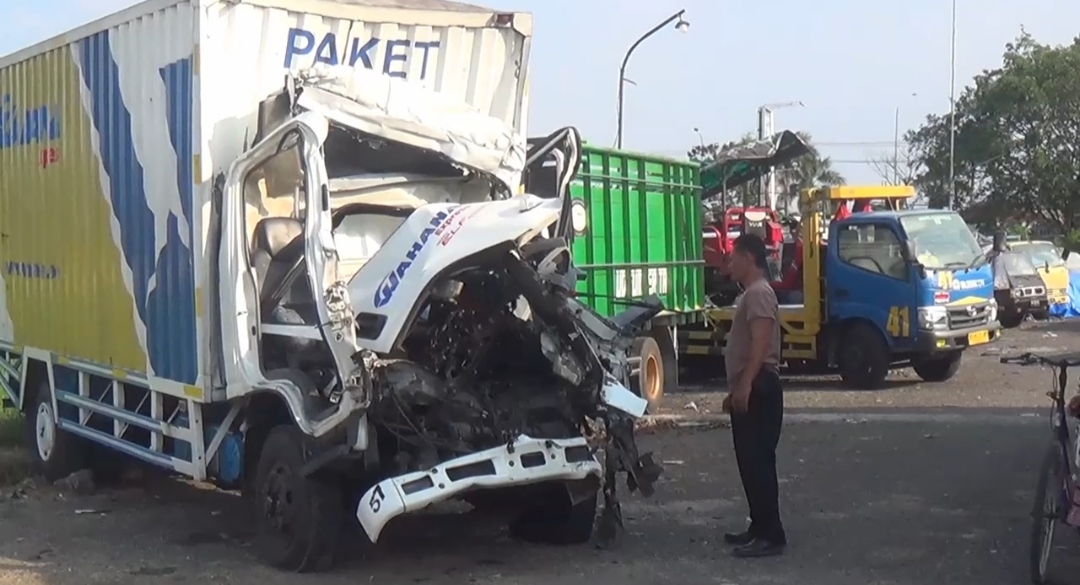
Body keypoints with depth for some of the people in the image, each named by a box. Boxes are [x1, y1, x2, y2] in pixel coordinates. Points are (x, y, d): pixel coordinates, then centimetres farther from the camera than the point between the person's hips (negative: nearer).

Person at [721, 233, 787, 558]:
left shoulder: (758, 293, -12)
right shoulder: (750, 294, 21)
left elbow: (761, 343, -23)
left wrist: (745, 385, -30)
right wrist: (735, 389, 25)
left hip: (757, 389, -11)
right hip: (748, 389, 11)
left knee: (758, 461, -11)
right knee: (750, 461, 12)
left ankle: (771, 535, -11)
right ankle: (760, 528, 19)